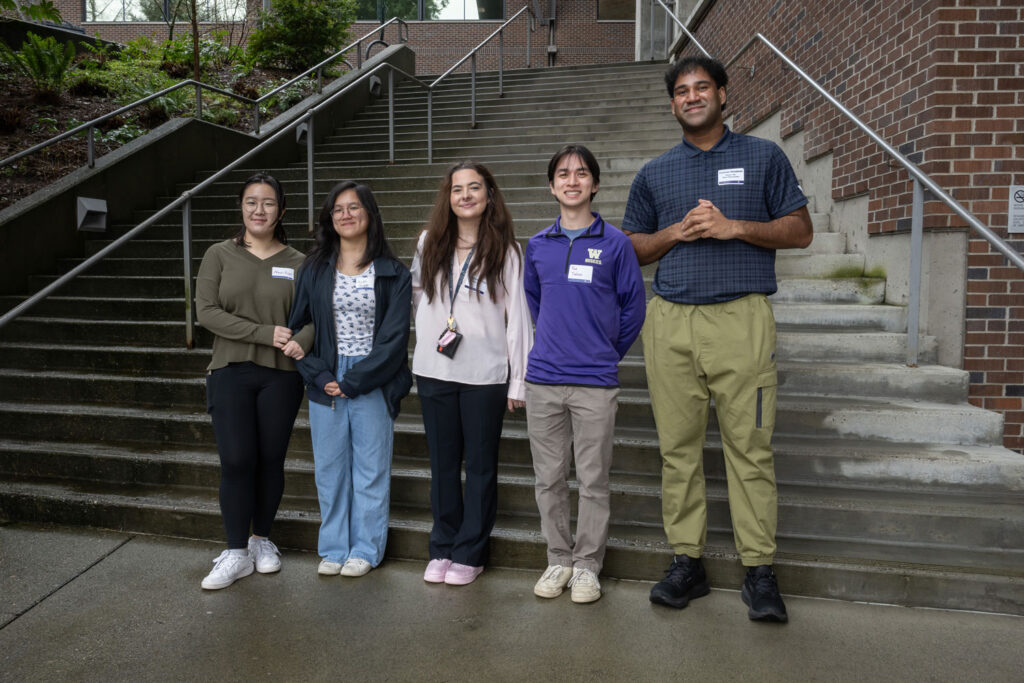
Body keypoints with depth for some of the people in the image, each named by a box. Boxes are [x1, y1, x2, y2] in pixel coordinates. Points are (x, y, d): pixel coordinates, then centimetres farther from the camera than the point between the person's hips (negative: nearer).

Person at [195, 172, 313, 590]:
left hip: (280, 376, 1)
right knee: (236, 462, -5)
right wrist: (267, 333, -15)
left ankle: (261, 540, 28)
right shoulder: (220, 256, 4)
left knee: (270, 461, 7)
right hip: (230, 373, -1)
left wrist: (299, 344, -23)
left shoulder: (296, 263, 6)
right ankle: (236, 553, 10)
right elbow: (206, 311, -6)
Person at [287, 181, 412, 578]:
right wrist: (320, 377, -8)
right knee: (329, 468, 10)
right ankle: (333, 548, 25)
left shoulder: (393, 274, -1)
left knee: (370, 469, 6)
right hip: (324, 383, 3)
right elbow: (296, 327, 4)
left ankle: (365, 550, 21)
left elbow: (394, 337, -7)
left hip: (373, 384, -2)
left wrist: (353, 381, -12)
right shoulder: (314, 270, 7)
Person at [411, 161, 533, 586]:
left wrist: (518, 380, -7)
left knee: (480, 465, 6)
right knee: (443, 463, 11)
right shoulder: (429, 244, 8)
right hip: (434, 371, 3)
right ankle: (442, 549, 24)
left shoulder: (505, 251, -1)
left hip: (485, 375, -3)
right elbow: (417, 293, 20)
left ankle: (469, 554, 18)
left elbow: (517, 316, -4)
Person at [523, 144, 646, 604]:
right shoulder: (538, 245, 8)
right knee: (549, 478, 10)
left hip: (595, 383, -3)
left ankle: (587, 564, 20)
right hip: (543, 380, 3)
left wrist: (608, 353, 7)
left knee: (593, 480, 5)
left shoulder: (614, 243, 0)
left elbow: (634, 305, 6)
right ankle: (558, 559, 25)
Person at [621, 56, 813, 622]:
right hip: (670, 321, 3)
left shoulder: (763, 157, 12)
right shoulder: (654, 174, 18)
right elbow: (632, 249, 17)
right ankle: (687, 561, 13)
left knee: (750, 445, -3)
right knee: (678, 446, 3)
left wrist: (733, 227, -7)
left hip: (741, 316, -2)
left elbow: (800, 231, 8)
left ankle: (760, 571, 7)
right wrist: (678, 231, -2)